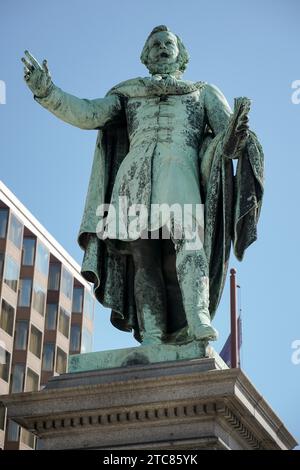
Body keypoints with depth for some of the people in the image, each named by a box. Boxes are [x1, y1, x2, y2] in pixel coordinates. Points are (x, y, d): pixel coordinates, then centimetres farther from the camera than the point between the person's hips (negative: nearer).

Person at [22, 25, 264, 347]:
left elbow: (228, 134, 13)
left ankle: (199, 321, -46)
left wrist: (237, 135, -13)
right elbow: (88, 115, 17)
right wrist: (47, 92, 2)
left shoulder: (203, 91, 29)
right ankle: (151, 340, -23)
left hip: (180, 163, -1)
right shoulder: (128, 92, 32)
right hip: (136, 169, 2)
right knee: (144, 255, -14)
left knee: (184, 235, -28)